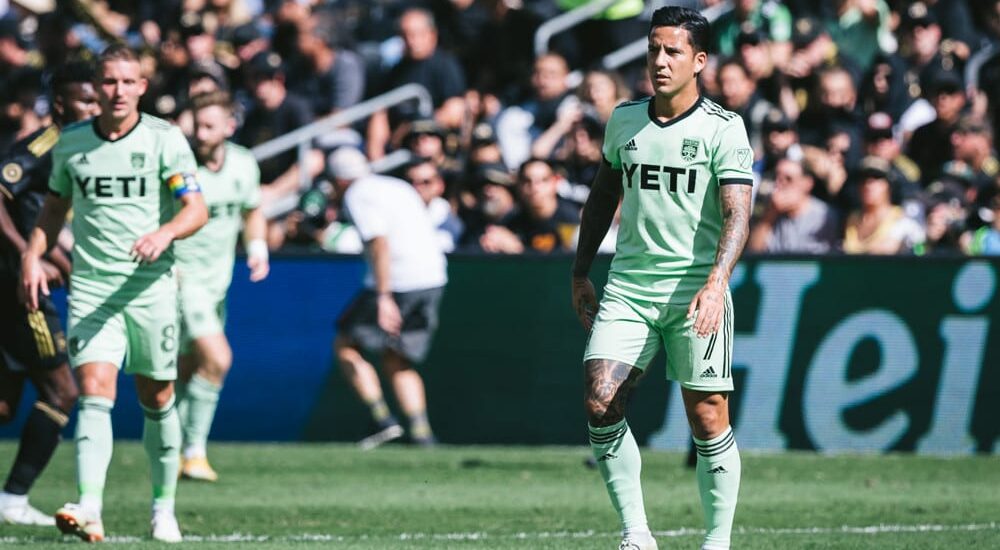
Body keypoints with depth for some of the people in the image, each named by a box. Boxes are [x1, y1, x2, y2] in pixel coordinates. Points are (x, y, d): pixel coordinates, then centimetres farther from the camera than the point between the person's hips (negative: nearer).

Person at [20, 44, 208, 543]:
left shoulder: (165, 139, -3)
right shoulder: (70, 143, 6)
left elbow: (196, 209, -8)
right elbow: (55, 206, 21)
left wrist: (164, 234, -27)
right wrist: (33, 255, 7)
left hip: (151, 285, -1)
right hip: (90, 286, 1)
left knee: (157, 399, 7)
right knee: (95, 391, -15)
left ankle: (164, 507, 25)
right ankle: (89, 510, -26)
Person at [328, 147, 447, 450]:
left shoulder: (358, 195, -4)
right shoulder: (398, 187, 22)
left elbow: (380, 243, -18)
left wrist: (384, 297, -24)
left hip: (398, 284, -8)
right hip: (432, 279, 8)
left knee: (346, 347, 7)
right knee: (398, 364, 16)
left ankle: (383, 419, -5)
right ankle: (421, 433, 3)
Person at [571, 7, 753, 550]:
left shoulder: (724, 129, -6)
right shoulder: (623, 120, 9)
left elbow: (736, 215, -14)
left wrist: (716, 284, -29)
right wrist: (581, 274, 20)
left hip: (696, 294, -4)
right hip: (627, 285, 4)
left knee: (707, 418, -4)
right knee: (599, 404, -11)